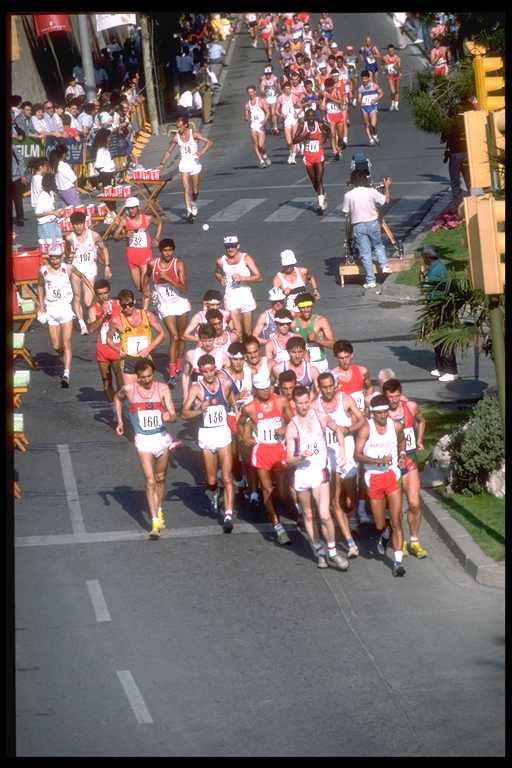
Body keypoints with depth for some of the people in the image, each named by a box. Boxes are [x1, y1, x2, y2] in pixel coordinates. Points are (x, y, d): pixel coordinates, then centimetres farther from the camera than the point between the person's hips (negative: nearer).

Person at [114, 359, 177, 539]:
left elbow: (173, 415, -11)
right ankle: (155, 523, -17)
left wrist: (168, 416, -34)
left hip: (162, 437, 2)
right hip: (144, 440, -2)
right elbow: (117, 398, 17)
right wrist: (120, 421, 13)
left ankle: (159, 511, 40)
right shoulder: (129, 389, -7)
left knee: (160, 479, 17)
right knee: (150, 481, -12)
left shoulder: (162, 388, -7)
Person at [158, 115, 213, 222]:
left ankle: (193, 203, 40)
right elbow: (169, 151, 5)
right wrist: (162, 164, -2)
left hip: (194, 162, -1)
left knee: (195, 189, 10)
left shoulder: (194, 134, -12)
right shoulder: (176, 137, -4)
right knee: (186, 188, -13)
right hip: (184, 163, 1)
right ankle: (189, 211, -17)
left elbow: (209, 142, -16)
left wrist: (202, 152, -31)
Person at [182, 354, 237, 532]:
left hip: (223, 432, 1)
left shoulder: (225, 384, 0)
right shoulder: (197, 388, -8)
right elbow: (185, 412, -17)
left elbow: (233, 404, 18)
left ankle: (228, 515, -12)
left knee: (227, 477, -10)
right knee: (211, 480, 9)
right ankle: (213, 495, 44)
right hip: (206, 434, -1)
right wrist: (199, 410, -33)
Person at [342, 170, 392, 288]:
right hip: (373, 223, 1)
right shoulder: (371, 192, -8)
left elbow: (346, 212, -4)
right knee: (378, 246, 26)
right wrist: (387, 187, 16)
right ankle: (384, 265, 5)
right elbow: (386, 200, 2)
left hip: (358, 226, -1)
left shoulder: (348, 195, -9)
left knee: (365, 253, 4)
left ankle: (370, 281, 4)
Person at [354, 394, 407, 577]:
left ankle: (398, 561, -5)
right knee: (380, 525, 7)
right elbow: (357, 455, -16)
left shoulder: (396, 426, 0)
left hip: (392, 475, 1)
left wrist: (402, 454, 5)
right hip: (373, 478, -1)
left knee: (396, 521, -8)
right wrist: (379, 460, -26)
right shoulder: (366, 428, -11)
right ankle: (385, 535, 44)